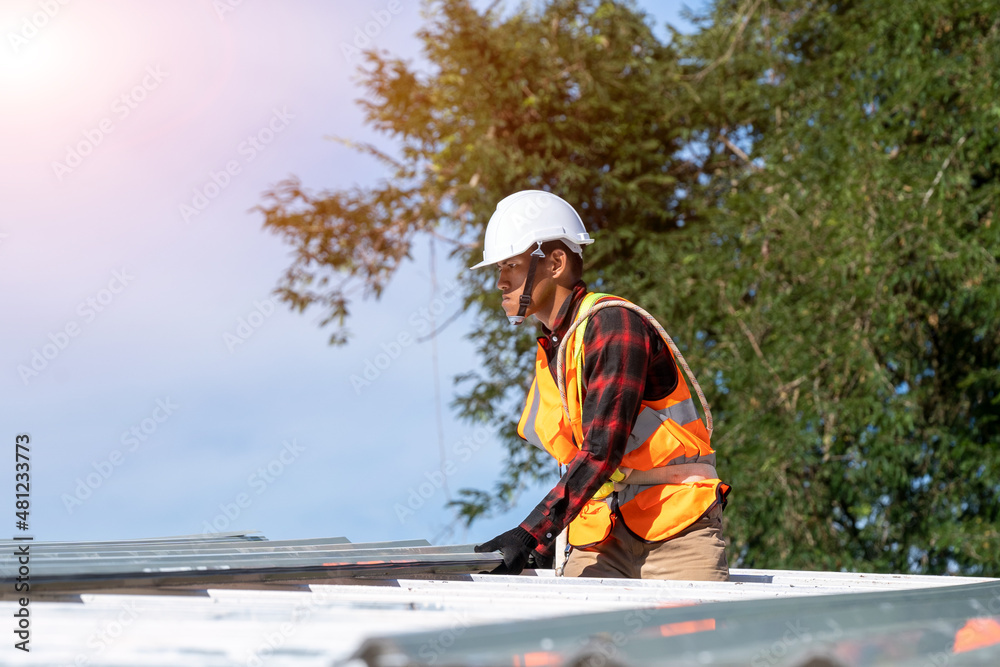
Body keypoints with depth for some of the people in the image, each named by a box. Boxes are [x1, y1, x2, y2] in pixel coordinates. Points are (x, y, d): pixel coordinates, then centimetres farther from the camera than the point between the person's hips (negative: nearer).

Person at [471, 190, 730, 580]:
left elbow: (603, 450, -22)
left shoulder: (614, 324, -13)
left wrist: (532, 533, -26)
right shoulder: (549, 350, 14)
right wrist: (546, 537, 8)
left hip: (675, 530, -7)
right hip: (602, 537, 7)